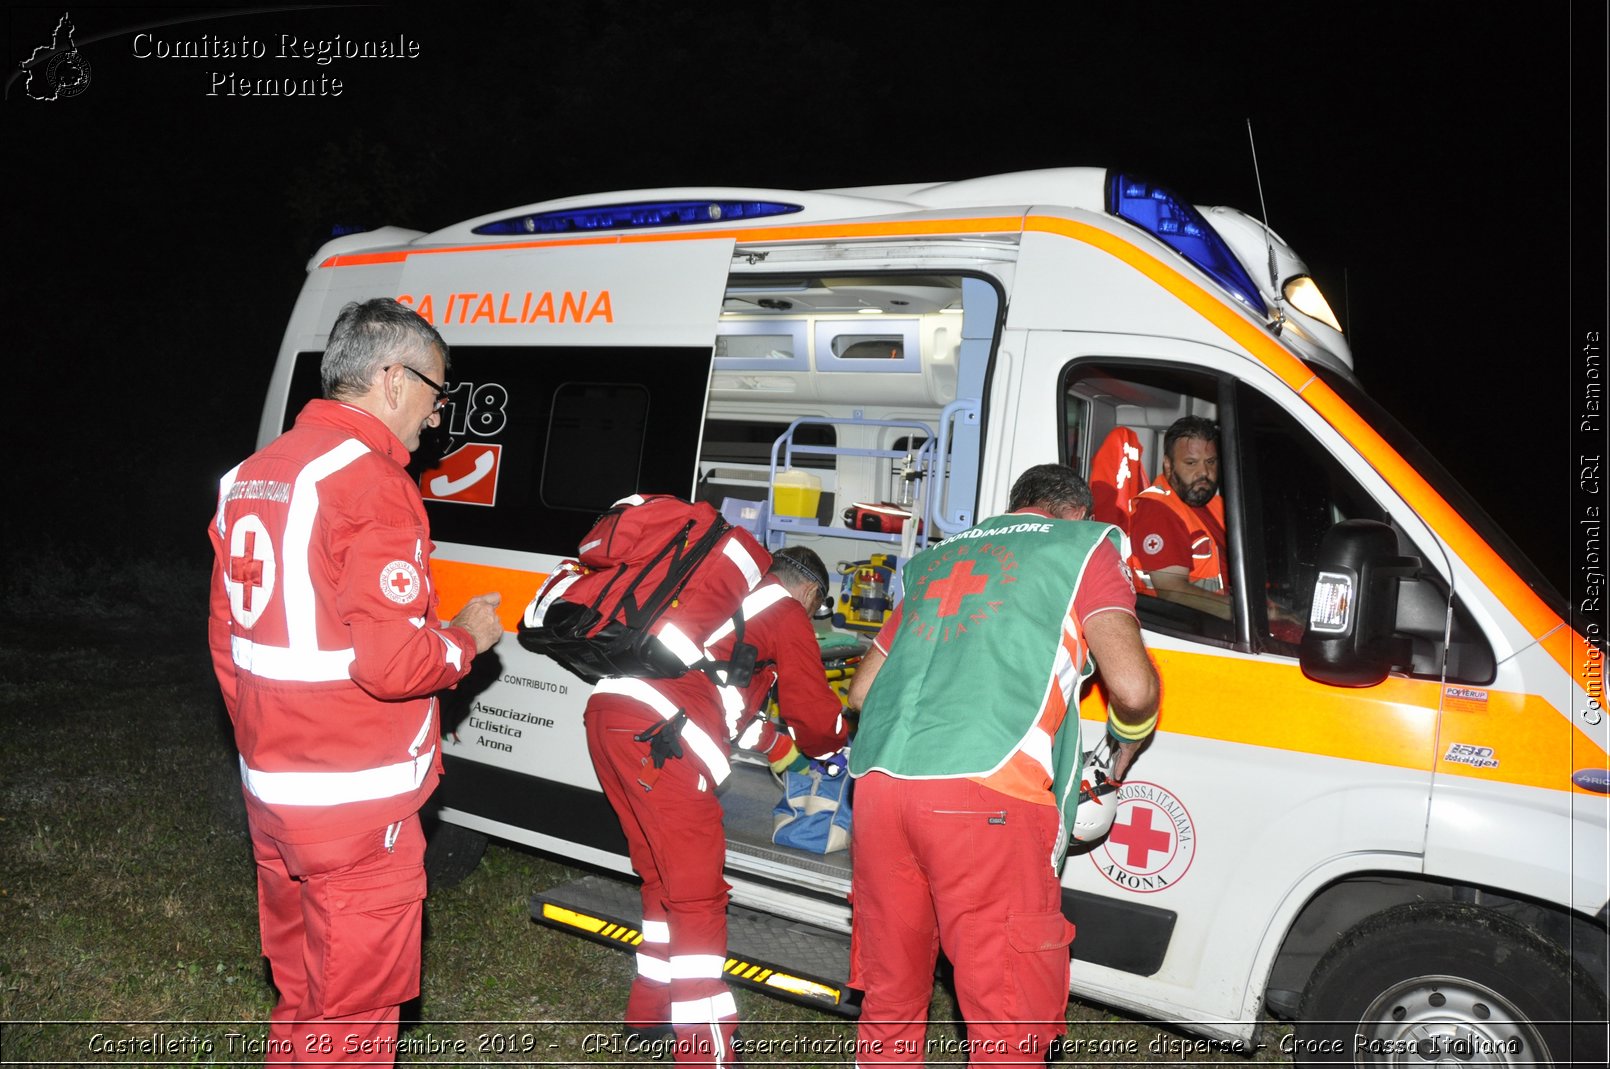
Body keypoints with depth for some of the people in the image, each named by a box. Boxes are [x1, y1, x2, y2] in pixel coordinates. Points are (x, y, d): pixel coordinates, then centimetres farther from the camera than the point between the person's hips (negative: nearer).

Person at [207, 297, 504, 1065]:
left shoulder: (251, 476, 11)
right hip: (356, 805, -9)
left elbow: (228, 638, 16)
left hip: (269, 791, 9)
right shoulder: (371, 481, -18)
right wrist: (468, 638, -6)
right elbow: (389, 660, -25)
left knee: (300, 998, 23)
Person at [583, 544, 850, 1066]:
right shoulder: (788, 613, 8)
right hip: (657, 737, -9)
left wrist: (775, 742, 45)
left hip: (607, 712, 9)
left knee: (664, 877, 22)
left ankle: (651, 1010, 34)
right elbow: (816, 716, 9)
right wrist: (832, 741, 31)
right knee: (698, 892, -2)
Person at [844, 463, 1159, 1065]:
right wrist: (1131, 739, 22)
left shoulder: (939, 557, 29)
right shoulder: (1085, 544, 14)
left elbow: (861, 690, 32)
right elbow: (1132, 687, 0)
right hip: (985, 793, -6)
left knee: (888, 1004, 20)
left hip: (878, 783, 6)